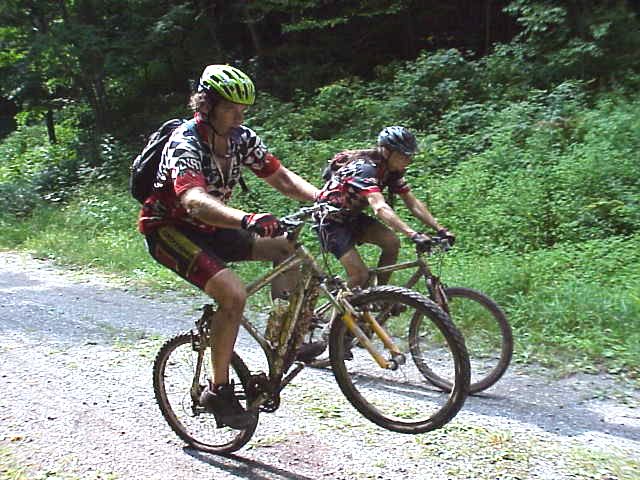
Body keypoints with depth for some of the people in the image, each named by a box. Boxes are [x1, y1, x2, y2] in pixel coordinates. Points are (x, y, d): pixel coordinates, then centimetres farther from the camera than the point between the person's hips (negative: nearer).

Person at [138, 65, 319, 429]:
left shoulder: (241, 138, -4)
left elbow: (281, 177, -6)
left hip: (209, 227, 7)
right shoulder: (185, 144, -26)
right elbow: (195, 202, -43)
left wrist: (320, 197, -25)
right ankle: (219, 390, -12)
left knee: (288, 248, -11)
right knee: (234, 293, -28)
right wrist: (247, 220, -60)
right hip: (169, 230, -7)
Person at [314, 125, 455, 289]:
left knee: (392, 243, -12)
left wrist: (440, 229, -15)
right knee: (361, 275, -15)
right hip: (330, 220, -8)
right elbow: (380, 208, -44)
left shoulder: (393, 171, -6)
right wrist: (413, 235, -53)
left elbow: (413, 203, -5)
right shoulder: (365, 168, -31)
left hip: (352, 216, 8)